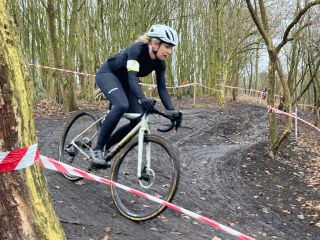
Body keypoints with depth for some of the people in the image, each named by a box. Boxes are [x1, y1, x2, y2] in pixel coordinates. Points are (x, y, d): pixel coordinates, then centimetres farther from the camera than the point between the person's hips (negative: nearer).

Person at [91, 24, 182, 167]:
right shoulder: (137, 49, -31)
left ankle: (107, 146, 8)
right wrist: (142, 99, -58)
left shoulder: (159, 63, -11)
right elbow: (132, 78, -41)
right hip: (107, 74, -7)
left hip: (124, 81, 7)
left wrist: (172, 111, -24)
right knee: (122, 105, -35)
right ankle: (97, 149, -24)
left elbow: (162, 88, -11)